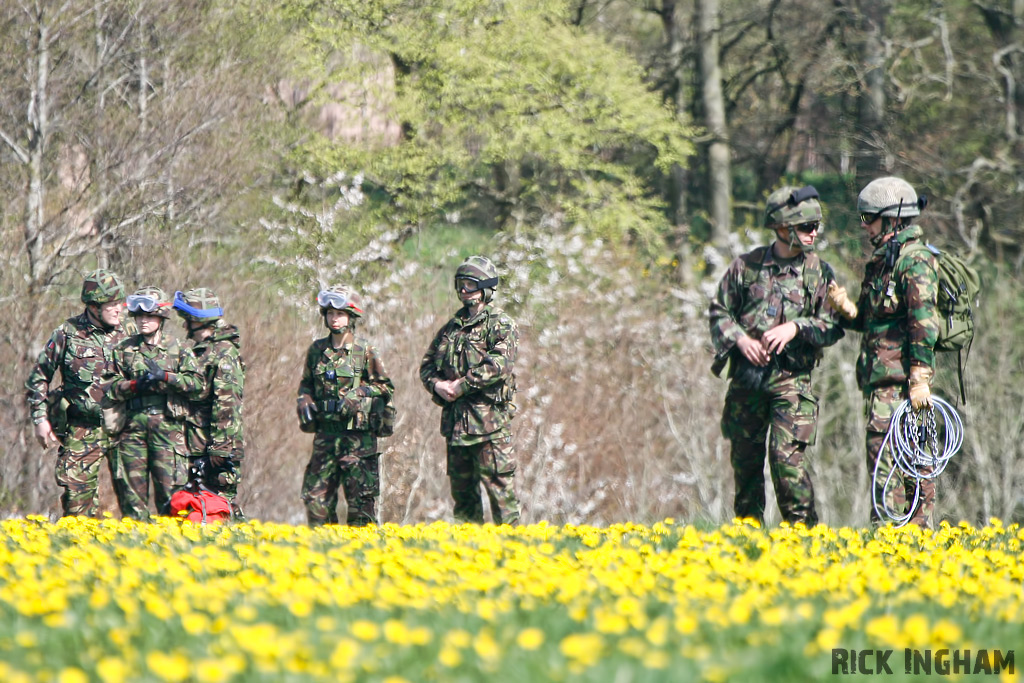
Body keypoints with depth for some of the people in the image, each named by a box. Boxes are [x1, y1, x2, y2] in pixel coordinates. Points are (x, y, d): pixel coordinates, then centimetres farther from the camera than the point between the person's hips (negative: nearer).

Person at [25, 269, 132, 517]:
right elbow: (38, 378, 8)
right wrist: (40, 419, 1)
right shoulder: (66, 334, -1)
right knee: (77, 490, -4)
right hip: (82, 430, -1)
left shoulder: (127, 333, 5)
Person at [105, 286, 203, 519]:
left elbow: (197, 383, -1)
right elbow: (110, 388, 7)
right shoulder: (123, 350, 14)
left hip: (167, 424, -1)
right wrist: (134, 385, -10)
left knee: (169, 486, -7)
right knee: (132, 486, -1)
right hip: (133, 423, 1)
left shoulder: (177, 350, 10)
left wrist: (164, 376, -11)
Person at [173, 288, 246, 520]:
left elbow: (228, 404, -18)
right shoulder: (198, 351, 18)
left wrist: (220, 447, -22)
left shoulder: (224, 353, -13)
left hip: (218, 445, -10)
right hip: (196, 447, 10)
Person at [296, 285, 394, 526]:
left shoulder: (365, 351, -2)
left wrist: (357, 396, -13)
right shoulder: (317, 350, 10)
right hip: (326, 434, 4)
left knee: (361, 497, -3)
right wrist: (305, 403, 1)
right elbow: (306, 385, 21)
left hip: (359, 436, -4)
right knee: (315, 496, 4)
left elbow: (385, 388, 0)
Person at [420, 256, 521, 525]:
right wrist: (437, 384, -2)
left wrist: (461, 386, -17)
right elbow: (427, 364, 20)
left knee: (498, 483, -9)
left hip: (489, 419, -7)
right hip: (455, 419, 7)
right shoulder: (452, 327, 19)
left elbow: (499, 365, -18)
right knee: (461, 485, 10)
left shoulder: (501, 325, -4)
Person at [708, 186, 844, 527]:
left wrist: (796, 327, -15)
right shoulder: (746, 266, 5)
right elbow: (719, 311, 12)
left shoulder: (820, 272, 4)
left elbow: (834, 327, 0)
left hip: (791, 379, -2)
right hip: (747, 375, 2)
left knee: (787, 456, -15)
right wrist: (739, 338, -6)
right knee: (745, 457, 8)